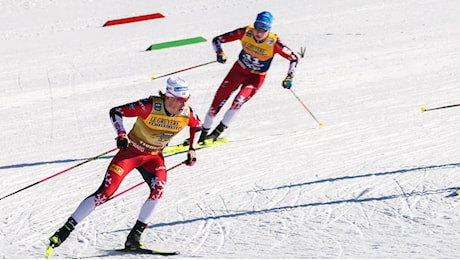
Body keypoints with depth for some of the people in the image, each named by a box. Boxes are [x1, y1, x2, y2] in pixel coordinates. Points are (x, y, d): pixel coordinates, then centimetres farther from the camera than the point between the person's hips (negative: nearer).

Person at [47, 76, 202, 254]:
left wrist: (192, 149, 1)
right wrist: (121, 135, -31)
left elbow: (197, 126, 11)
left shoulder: (186, 113, -14)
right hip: (132, 150, -4)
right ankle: (65, 230, -8)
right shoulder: (150, 106, -27)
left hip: (154, 156, 4)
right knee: (105, 192, -14)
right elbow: (115, 112, -19)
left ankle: (135, 236, -15)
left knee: (159, 189, -25)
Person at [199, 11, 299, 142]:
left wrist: (289, 77, -24)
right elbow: (217, 40, -14)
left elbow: (294, 58, -13)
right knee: (218, 100, -1)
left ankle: (218, 131, -17)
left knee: (239, 100, -27)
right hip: (239, 70, 2)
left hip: (256, 77, -2)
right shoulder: (246, 32, -21)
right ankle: (204, 133, 16)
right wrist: (220, 53, -33)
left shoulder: (274, 43, -25)